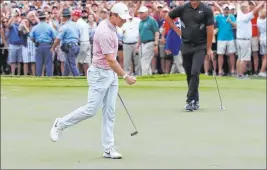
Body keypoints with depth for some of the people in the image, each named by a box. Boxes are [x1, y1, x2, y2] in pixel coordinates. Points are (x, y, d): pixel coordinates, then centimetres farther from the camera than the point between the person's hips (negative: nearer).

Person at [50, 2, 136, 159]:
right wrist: (126, 77, -22)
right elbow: (110, 60, -24)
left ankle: (109, 149, 5)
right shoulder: (105, 32, -22)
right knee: (91, 109, -7)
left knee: (110, 112, 5)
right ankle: (61, 124, 14)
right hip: (100, 74, -9)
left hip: (111, 74, 9)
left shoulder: (111, 28, 9)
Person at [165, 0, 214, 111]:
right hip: (186, 46, 3)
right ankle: (195, 100, 21)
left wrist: (209, 49, -8)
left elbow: (210, 30, -7)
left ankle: (190, 101, -13)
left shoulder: (206, 10, -7)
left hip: (200, 46, -3)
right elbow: (168, 17, 15)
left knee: (195, 72, -16)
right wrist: (177, 31, 7)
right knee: (189, 74, 8)